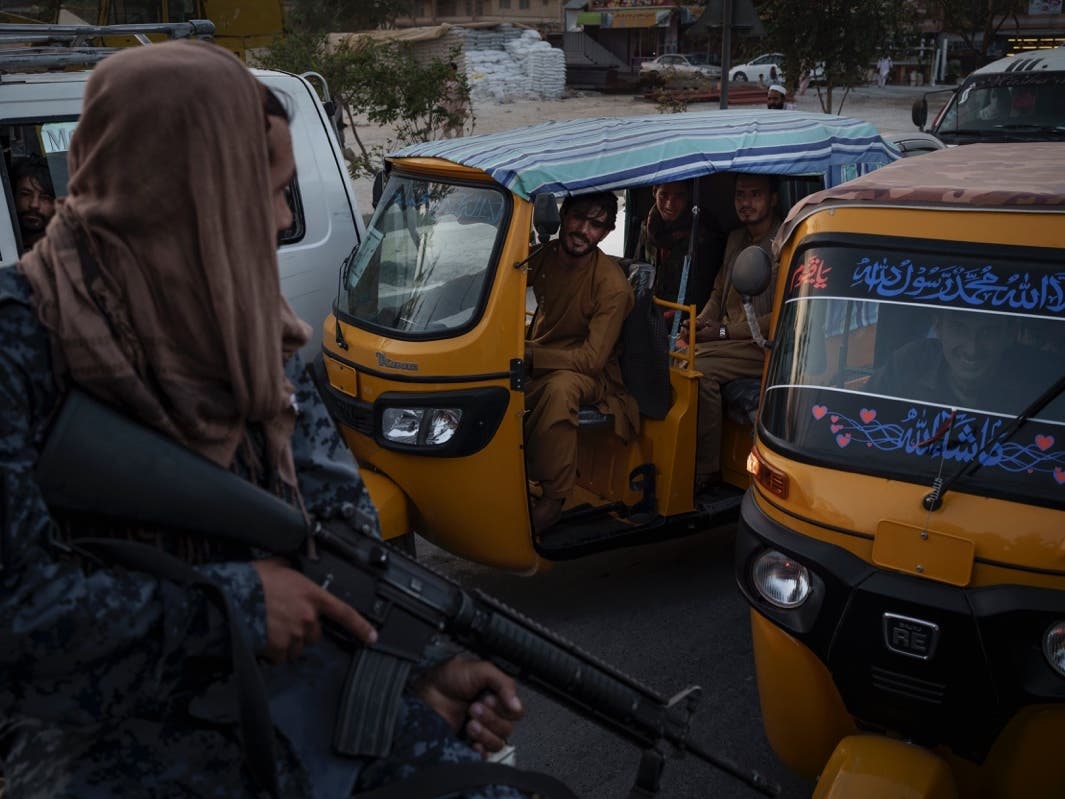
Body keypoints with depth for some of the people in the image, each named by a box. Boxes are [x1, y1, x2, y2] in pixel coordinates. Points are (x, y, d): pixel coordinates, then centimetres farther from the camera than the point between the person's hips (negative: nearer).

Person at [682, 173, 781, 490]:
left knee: (700, 370, -29)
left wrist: (724, 332, -16)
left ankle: (706, 469, -18)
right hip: (725, 338, 7)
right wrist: (700, 323, 3)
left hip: (763, 345, -7)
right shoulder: (736, 239, 18)